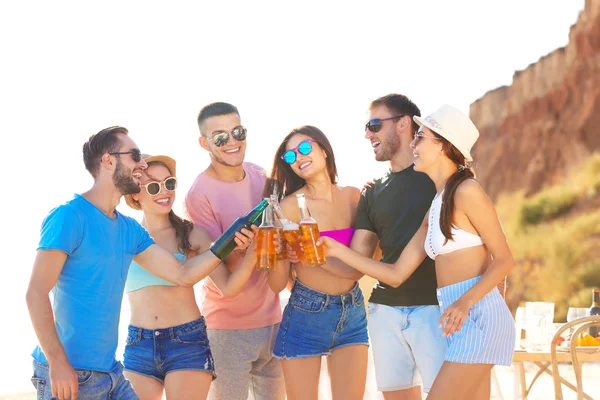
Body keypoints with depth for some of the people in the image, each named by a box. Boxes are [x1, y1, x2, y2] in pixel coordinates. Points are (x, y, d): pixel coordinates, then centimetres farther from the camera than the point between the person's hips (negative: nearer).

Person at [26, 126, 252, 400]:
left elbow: (182, 274, 11)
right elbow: (37, 293, -16)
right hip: (69, 375, -8)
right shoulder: (70, 216, -11)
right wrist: (58, 364, -23)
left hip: (110, 374, 8)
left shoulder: (129, 230, 12)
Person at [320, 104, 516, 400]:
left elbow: (504, 260, -10)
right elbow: (396, 274, 16)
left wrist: (465, 301, -25)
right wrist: (339, 251, 12)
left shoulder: (466, 192, -7)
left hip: (479, 317, -9)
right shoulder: (434, 209, 19)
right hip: (461, 322, 9)